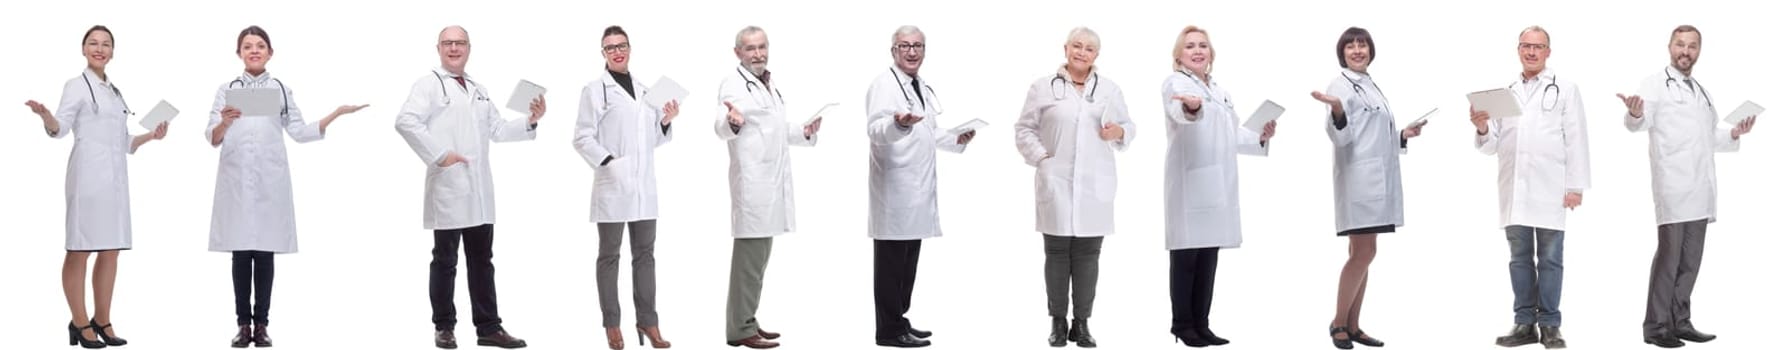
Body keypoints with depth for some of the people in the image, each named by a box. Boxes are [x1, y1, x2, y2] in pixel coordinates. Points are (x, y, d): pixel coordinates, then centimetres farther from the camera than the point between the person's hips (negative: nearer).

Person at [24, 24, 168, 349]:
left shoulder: (115, 91, 20)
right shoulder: (77, 86, 0)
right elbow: (61, 128, -12)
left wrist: (150, 136, 14)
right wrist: (45, 115, -30)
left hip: (116, 175, 7)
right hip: (89, 173, -7)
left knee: (111, 250, 7)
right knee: (80, 249, -5)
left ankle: (102, 322, 12)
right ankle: (80, 323, -2)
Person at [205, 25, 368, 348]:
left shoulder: (281, 89, 11)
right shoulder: (226, 90, 7)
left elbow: (301, 132, 9)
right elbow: (212, 138, 1)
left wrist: (336, 114, 0)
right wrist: (225, 122, -21)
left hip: (270, 181, 0)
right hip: (235, 181, 0)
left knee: (265, 253, 0)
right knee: (240, 254, 0)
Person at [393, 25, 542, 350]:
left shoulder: (479, 91, 21)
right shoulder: (429, 85, -3)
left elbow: (496, 130, 21)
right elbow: (406, 121, -17)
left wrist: (530, 121, 5)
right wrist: (439, 155, -21)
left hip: (479, 189, 7)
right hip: (448, 188, -6)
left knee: (482, 260, 9)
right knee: (445, 261, 2)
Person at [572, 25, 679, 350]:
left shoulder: (645, 90, 15)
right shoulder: (594, 90, -2)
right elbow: (582, 138, -7)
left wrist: (666, 122, 1)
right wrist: (607, 162, -19)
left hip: (645, 186, 5)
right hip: (612, 186, -5)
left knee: (644, 253, 8)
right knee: (609, 256, 4)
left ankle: (648, 321, 13)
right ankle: (612, 323, 9)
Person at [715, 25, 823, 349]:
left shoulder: (768, 84, 17)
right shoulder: (735, 83, -11)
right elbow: (722, 128, -28)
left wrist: (803, 132, 12)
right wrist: (731, 121, -51)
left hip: (770, 181, 9)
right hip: (752, 181, -9)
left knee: (758, 257, 14)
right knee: (749, 256, -9)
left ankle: (747, 322, 21)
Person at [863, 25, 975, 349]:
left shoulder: (924, 88, 16)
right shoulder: (884, 84, -12)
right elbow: (876, 131, -27)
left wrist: (957, 140, 13)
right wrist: (898, 124, -46)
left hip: (917, 186, 9)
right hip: (894, 187, -9)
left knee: (908, 260, 13)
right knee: (891, 261, -5)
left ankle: (899, 321, 21)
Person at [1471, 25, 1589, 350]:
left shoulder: (1565, 90, 6)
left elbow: (1576, 140, 0)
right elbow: (1492, 145, 15)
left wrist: (1576, 185, -7)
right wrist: (1482, 128, -7)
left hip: (1549, 189, -4)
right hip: (1514, 190, 4)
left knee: (1550, 259, 0)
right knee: (1520, 258, 6)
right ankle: (1525, 323, 11)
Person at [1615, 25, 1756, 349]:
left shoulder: (1702, 91, 21)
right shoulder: (1655, 84, -2)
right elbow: (1640, 123, -19)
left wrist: (1734, 133, 11)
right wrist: (1635, 113, -42)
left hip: (1700, 189, 7)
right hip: (1672, 186, -7)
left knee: (1691, 259, 9)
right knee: (1669, 255, -8)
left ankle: (1680, 322, 15)